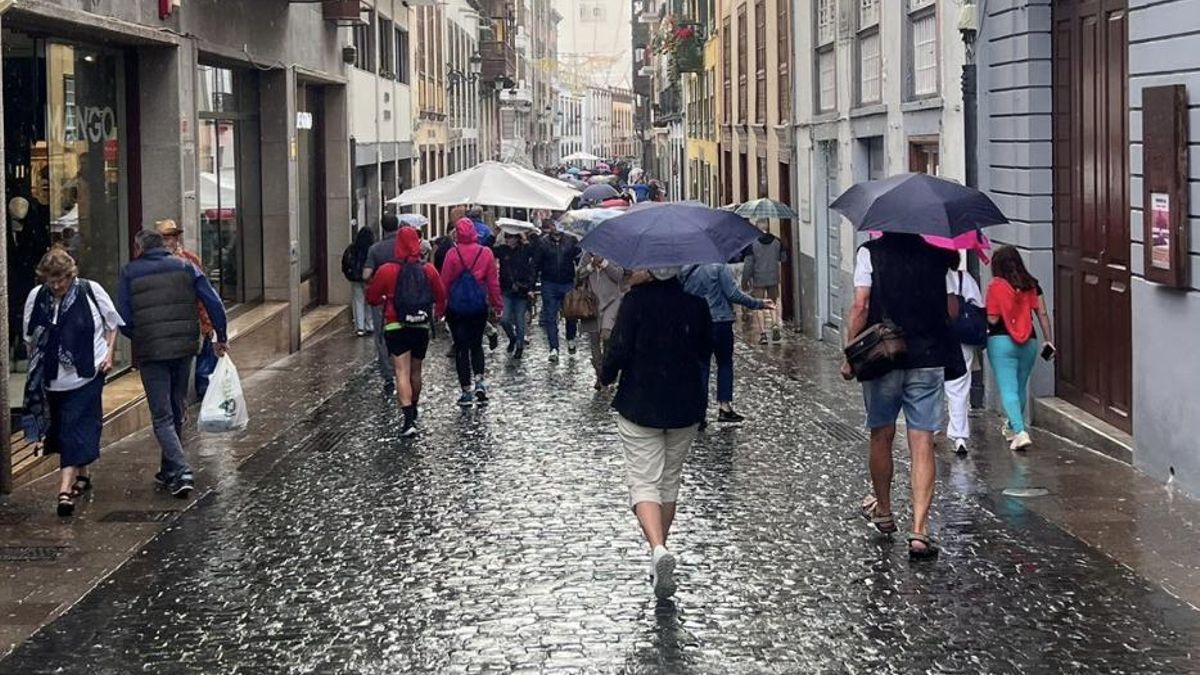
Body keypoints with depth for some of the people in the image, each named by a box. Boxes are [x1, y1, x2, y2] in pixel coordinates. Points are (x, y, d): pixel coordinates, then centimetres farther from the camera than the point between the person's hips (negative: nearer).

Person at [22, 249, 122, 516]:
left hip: (86, 374, -4)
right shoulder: (36, 298, 0)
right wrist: (34, 372, 8)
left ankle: (66, 488, -19)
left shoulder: (91, 291, -6)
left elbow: (111, 324, 7)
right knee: (64, 429, 15)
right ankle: (81, 475, 34)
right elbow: (31, 339, 10)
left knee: (76, 430, -11)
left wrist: (109, 353, -3)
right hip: (53, 378, 4)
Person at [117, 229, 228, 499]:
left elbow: (123, 320, -2)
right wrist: (221, 337, 10)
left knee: (162, 416, 0)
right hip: (184, 348, 3)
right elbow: (214, 303, 0)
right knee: (177, 411, 18)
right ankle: (169, 470, 27)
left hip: (150, 352, -3)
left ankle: (181, 471, -16)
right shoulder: (185, 267, 6)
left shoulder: (130, 273, 0)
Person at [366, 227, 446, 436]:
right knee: (415, 371, 19)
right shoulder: (428, 270, -2)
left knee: (402, 372, -7)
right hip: (422, 327, 3)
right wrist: (438, 314, 32)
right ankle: (413, 409, 37)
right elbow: (441, 297, 11)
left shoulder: (387, 270, -10)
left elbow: (372, 298, 0)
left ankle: (409, 418, -20)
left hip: (395, 327, -3)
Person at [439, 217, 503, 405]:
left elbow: (445, 282, -3)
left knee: (461, 347, 5)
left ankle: (466, 391, 5)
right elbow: (493, 281, 2)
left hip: (456, 307, -2)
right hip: (479, 306, 2)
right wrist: (497, 304, 13)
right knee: (476, 345, 18)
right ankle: (479, 381, 0)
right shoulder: (486, 253, -4)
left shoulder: (453, 254, -9)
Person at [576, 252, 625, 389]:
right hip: (592, 303, 4)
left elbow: (618, 275, -10)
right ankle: (599, 375, 18)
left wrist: (604, 263, -16)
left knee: (606, 334, -23)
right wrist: (591, 266, -12)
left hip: (611, 300, -4)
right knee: (594, 340, 7)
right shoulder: (586, 257, 9)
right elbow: (579, 274, 1)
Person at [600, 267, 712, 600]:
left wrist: (606, 376, 3)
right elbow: (706, 353, 8)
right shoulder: (696, 301, -3)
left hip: (639, 406, -3)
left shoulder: (635, 300, -13)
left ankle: (658, 549, -25)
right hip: (685, 407, 3)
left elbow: (620, 349, -15)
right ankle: (660, 549, 27)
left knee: (644, 481, -2)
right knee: (670, 480, 18)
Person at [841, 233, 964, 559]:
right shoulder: (937, 254, 5)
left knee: (881, 436, 18)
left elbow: (860, 308, -10)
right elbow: (953, 311, 8)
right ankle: (919, 530, -9)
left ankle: (883, 510, 36)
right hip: (929, 360, 1)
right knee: (922, 443, 0)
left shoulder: (870, 253, -4)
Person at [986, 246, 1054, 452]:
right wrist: (1049, 341, 8)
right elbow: (1043, 315, 4)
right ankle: (1012, 426, 37)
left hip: (1002, 341, -5)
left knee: (1008, 389, -5)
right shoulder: (1032, 285, 5)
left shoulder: (996, 286, -7)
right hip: (1029, 342, 5)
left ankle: (1020, 432, -19)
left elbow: (992, 319, -10)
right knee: (1021, 388, 19)